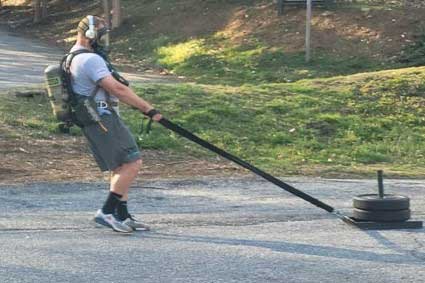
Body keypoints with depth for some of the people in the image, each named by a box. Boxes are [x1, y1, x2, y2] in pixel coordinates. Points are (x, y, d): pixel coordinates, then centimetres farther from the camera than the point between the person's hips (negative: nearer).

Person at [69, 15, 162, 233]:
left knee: (120, 168, 14)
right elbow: (117, 89, -22)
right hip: (102, 119, -11)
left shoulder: (74, 57, 16)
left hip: (98, 120, 11)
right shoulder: (90, 59, -17)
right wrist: (148, 109, -19)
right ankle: (106, 212, -9)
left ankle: (122, 216, 16)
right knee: (132, 163, -11)